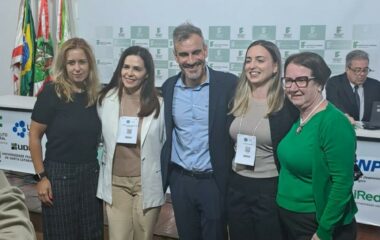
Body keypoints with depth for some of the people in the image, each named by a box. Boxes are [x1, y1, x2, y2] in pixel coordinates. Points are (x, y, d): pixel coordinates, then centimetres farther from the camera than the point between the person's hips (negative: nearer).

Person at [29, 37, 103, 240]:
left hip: (91, 173, 4)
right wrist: (41, 176, -11)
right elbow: (34, 136, -8)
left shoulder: (95, 95, 2)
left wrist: (103, 171, 9)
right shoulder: (52, 92, -11)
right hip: (59, 174, -4)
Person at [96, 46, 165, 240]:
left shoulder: (159, 104, -8)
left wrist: (163, 181, 3)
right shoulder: (105, 99, -2)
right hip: (116, 182, 2)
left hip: (147, 182, -1)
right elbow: (101, 138, 10)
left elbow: (166, 144, 0)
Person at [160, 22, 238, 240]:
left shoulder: (229, 84, -12)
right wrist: (166, 175, 7)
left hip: (215, 181, -3)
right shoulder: (169, 87, 1)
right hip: (180, 180, 4)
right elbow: (166, 132, 10)